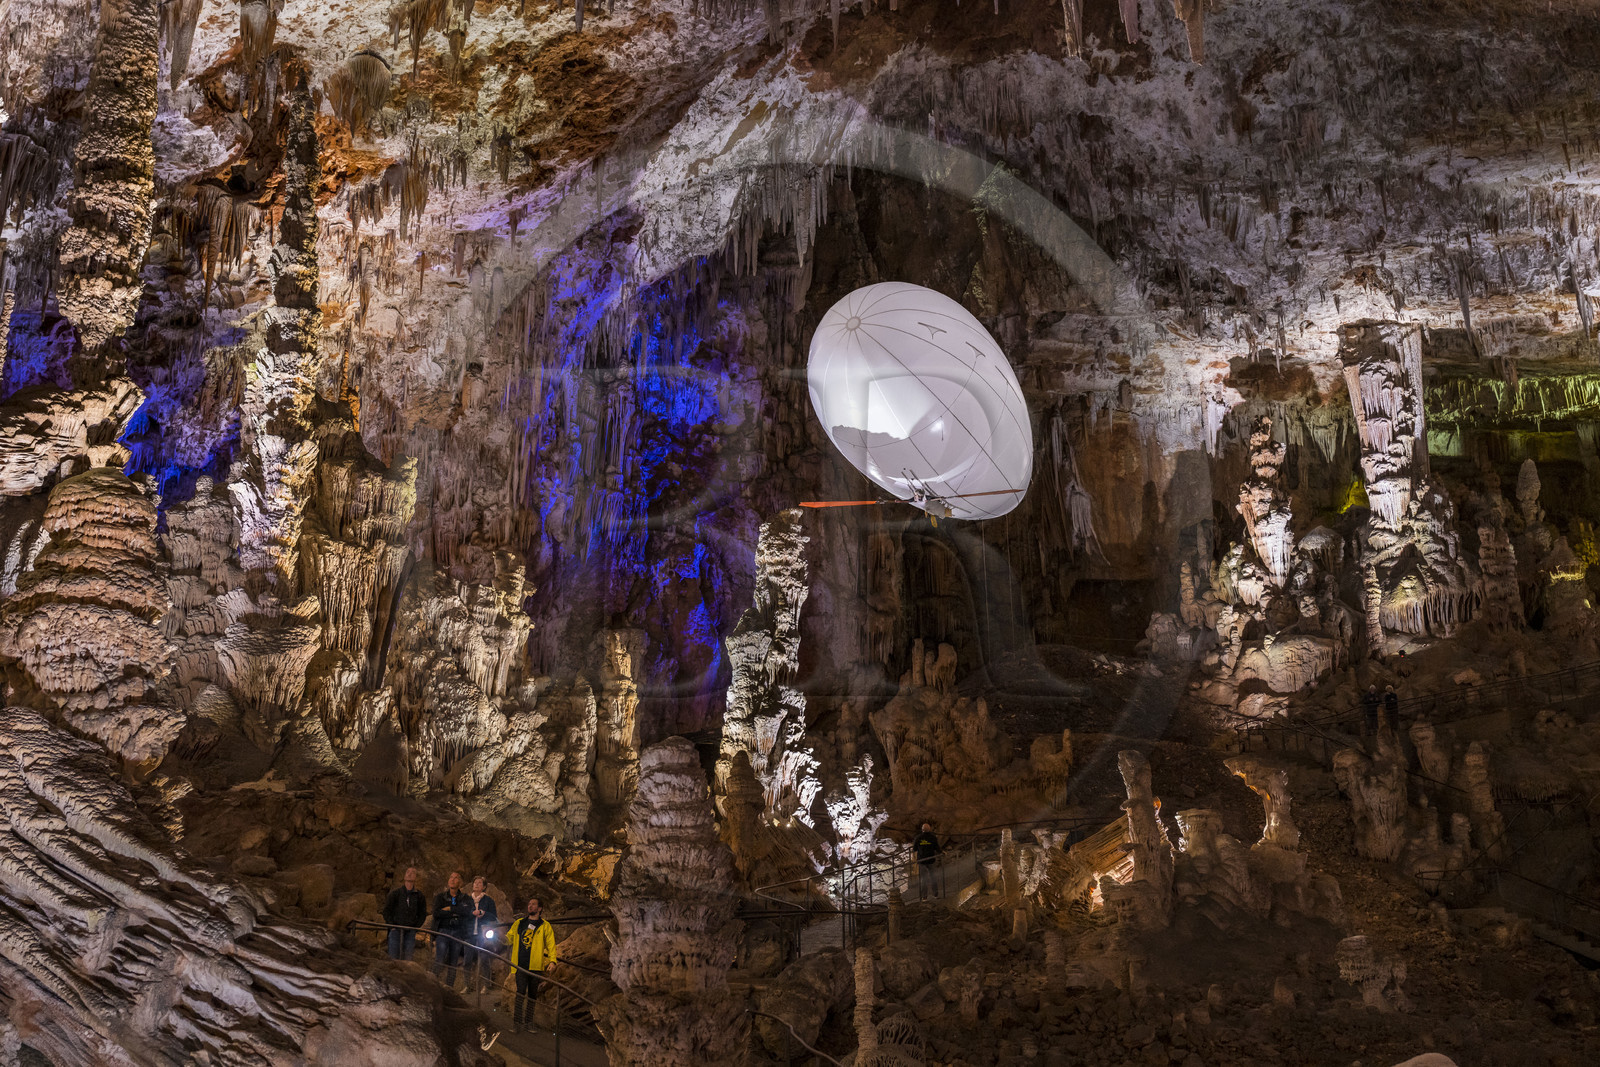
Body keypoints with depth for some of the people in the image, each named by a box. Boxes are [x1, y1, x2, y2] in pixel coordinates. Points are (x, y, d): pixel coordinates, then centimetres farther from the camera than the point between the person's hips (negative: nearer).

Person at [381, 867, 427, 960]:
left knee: (407, 958, 0)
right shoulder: (395, 893, 3)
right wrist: (392, 926, -4)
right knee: (393, 957, -4)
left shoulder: (419, 895, 7)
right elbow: (386, 910, 5)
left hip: (410, 931, 1)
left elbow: (423, 914, 14)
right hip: (396, 930, -1)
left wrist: (416, 927, 3)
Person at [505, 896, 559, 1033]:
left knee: (532, 994, 7)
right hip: (521, 964, 0)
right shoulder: (519, 923, 14)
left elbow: (551, 944, 3)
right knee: (521, 992, -11)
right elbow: (508, 938, 18)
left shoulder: (545, 926, 7)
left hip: (536, 966, 0)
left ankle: (528, 1022, 17)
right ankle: (516, 1021, -8)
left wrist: (552, 960, -10)